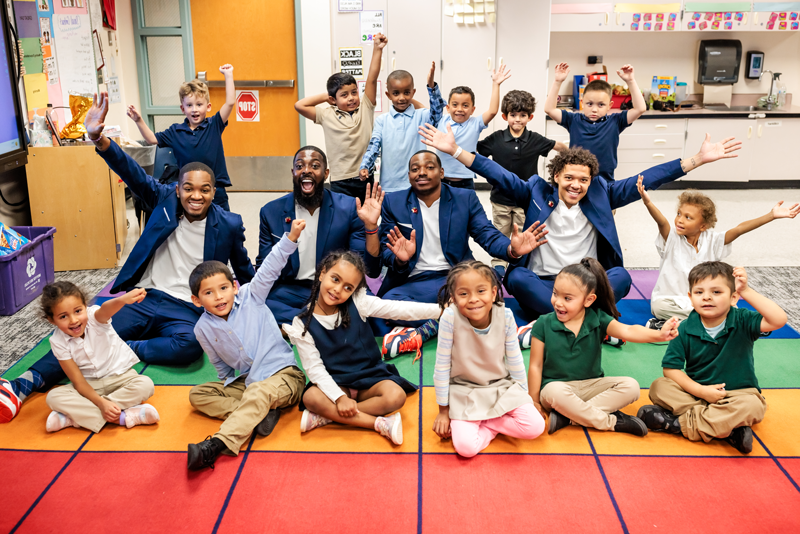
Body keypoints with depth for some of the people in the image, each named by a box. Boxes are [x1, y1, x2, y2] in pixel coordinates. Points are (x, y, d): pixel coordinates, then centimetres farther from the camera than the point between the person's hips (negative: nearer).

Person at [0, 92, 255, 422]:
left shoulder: (228, 225, 0)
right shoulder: (165, 200, 3)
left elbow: (244, 271, 12)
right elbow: (132, 173, -10)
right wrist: (98, 138, -25)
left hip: (187, 309, -1)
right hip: (145, 297, 2)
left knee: (191, 345, -36)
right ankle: (27, 382, -28)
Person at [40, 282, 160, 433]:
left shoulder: (94, 317, -19)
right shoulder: (58, 342, -15)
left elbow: (106, 309, -47)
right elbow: (78, 382, -17)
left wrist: (123, 299, -71)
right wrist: (102, 403, -32)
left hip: (120, 376, -1)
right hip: (90, 386, 1)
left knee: (146, 385, -29)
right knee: (53, 397, -22)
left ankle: (75, 417, -25)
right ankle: (121, 418, -33)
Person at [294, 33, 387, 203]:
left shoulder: (365, 108, 3)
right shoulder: (327, 115, -1)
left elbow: (372, 80, -5)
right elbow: (299, 105, -6)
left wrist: (377, 50, -12)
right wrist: (325, 96, 1)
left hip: (366, 179, 2)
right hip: (341, 184, -2)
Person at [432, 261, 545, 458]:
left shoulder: (505, 316, -17)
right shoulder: (450, 318, -25)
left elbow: (515, 361, -1)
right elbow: (442, 366, -14)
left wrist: (525, 399, 8)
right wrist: (443, 410, -6)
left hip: (502, 387, 3)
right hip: (464, 392, -2)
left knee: (535, 427, -19)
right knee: (466, 447, -25)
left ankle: (485, 423, 2)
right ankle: (494, 425, 5)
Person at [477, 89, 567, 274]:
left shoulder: (535, 140, -5)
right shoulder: (496, 139, -7)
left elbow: (559, 146, 10)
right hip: (501, 197, 0)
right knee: (500, 234, 13)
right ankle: (498, 265, 25)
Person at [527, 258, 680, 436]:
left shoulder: (598, 320, -3)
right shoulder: (543, 325, -7)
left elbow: (627, 331, -21)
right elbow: (536, 366, -4)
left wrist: (659, 335, -40)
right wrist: (535, 403, -6)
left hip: (591, 385, 4)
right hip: (556, 384, -3)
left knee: (631, 386, -18)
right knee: (556, 393, -38)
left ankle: (568, 415, -23)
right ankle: (611, 421, -19)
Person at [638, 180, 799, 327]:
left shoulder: (711, 241, -4)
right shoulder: (672, 239, -13)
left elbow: (739, 229, -14)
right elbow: (662, 222, -33)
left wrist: (772, 215, -24)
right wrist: (648, 202, -55)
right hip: (669, 300, -2)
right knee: (658, 307, -35)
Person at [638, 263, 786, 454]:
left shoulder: (743, 321, -11)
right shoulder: (685, 329, -8)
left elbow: (779, 320, -30)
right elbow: (670, 368, -7)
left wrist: (746, 291, -33)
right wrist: (700, 390, -20)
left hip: (737, 393, -2)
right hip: (695, 391, 2)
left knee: (751, 406, -35)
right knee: (659, 387, -22)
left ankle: (678, 423, -26)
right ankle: (728, 427, -29)